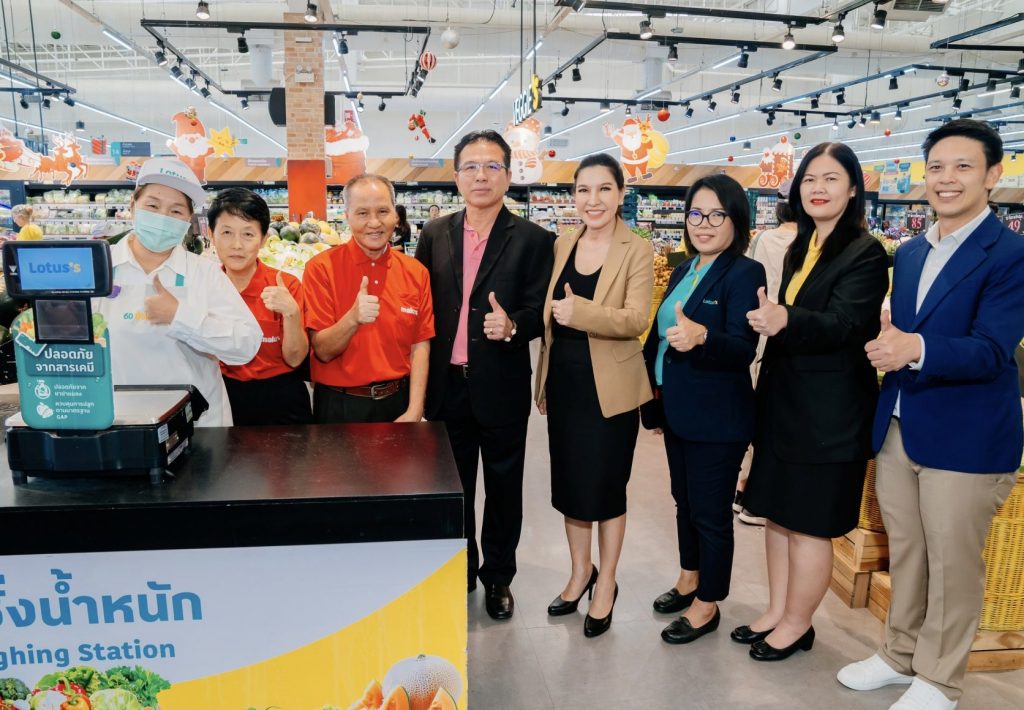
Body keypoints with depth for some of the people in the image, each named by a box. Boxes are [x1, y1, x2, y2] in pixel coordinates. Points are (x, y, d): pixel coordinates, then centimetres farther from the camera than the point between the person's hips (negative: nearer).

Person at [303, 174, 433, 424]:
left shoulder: (416, 272, -1)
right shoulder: (321, 268, -10)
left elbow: (420, 345, -1)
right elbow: (323, 351, -12)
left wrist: (414, 411, -10)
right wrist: (353, 318, -31)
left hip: (398, 403, 3)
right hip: (339, 406, -2)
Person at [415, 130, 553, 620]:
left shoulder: (532, 240, -5)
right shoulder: (434, 234, 6)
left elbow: (541, 311, -8)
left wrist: (512, 324, -28)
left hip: (501, 389, -3)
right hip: (446, 385, 3)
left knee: (503, 488, 12)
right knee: (451, 488, 16)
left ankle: (498, 577, 32)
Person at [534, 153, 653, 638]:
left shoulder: (637, 251, -8)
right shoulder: (561, 246, 7)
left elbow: (636, 319, -19)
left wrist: (580, 312, -33)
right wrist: (543, 382, 13)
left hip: (610, 390, -5)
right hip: (564, 387, 5)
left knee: (606, 487, 7)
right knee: (569, 482, 15)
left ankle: (606, 583, 27)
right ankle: (580, 571, 35)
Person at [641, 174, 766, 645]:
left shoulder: (745, 273, -13)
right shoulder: (683, 271, 10)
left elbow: (743, 349, -23)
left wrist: (701, 337, -43)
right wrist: (655, 402, 17)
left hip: (717, 418, -8)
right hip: (677, 411, 8)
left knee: (710, 511, 5)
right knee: (684, 500, 20)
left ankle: (707, 605, 22)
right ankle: (689, 579, 39)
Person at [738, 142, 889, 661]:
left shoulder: (865, 253, -12)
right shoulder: (800, 249, 12)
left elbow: (843, 325, -25)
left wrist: (786, 321, -44)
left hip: (829, 410, -8)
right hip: (783, 402, 8)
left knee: (809, 523, 3)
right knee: (777, 512, 15)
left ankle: (797, 625, 21)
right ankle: (776, 613, 29)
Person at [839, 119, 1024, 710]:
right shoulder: (910, 253, 11)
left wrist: (916, 348, -38)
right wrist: (884, 340, -9)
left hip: (965, 438, -6)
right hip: (898, 430, 6)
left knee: (952, 565, 8)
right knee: (904, 553, 18)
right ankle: (901, 654, 37)